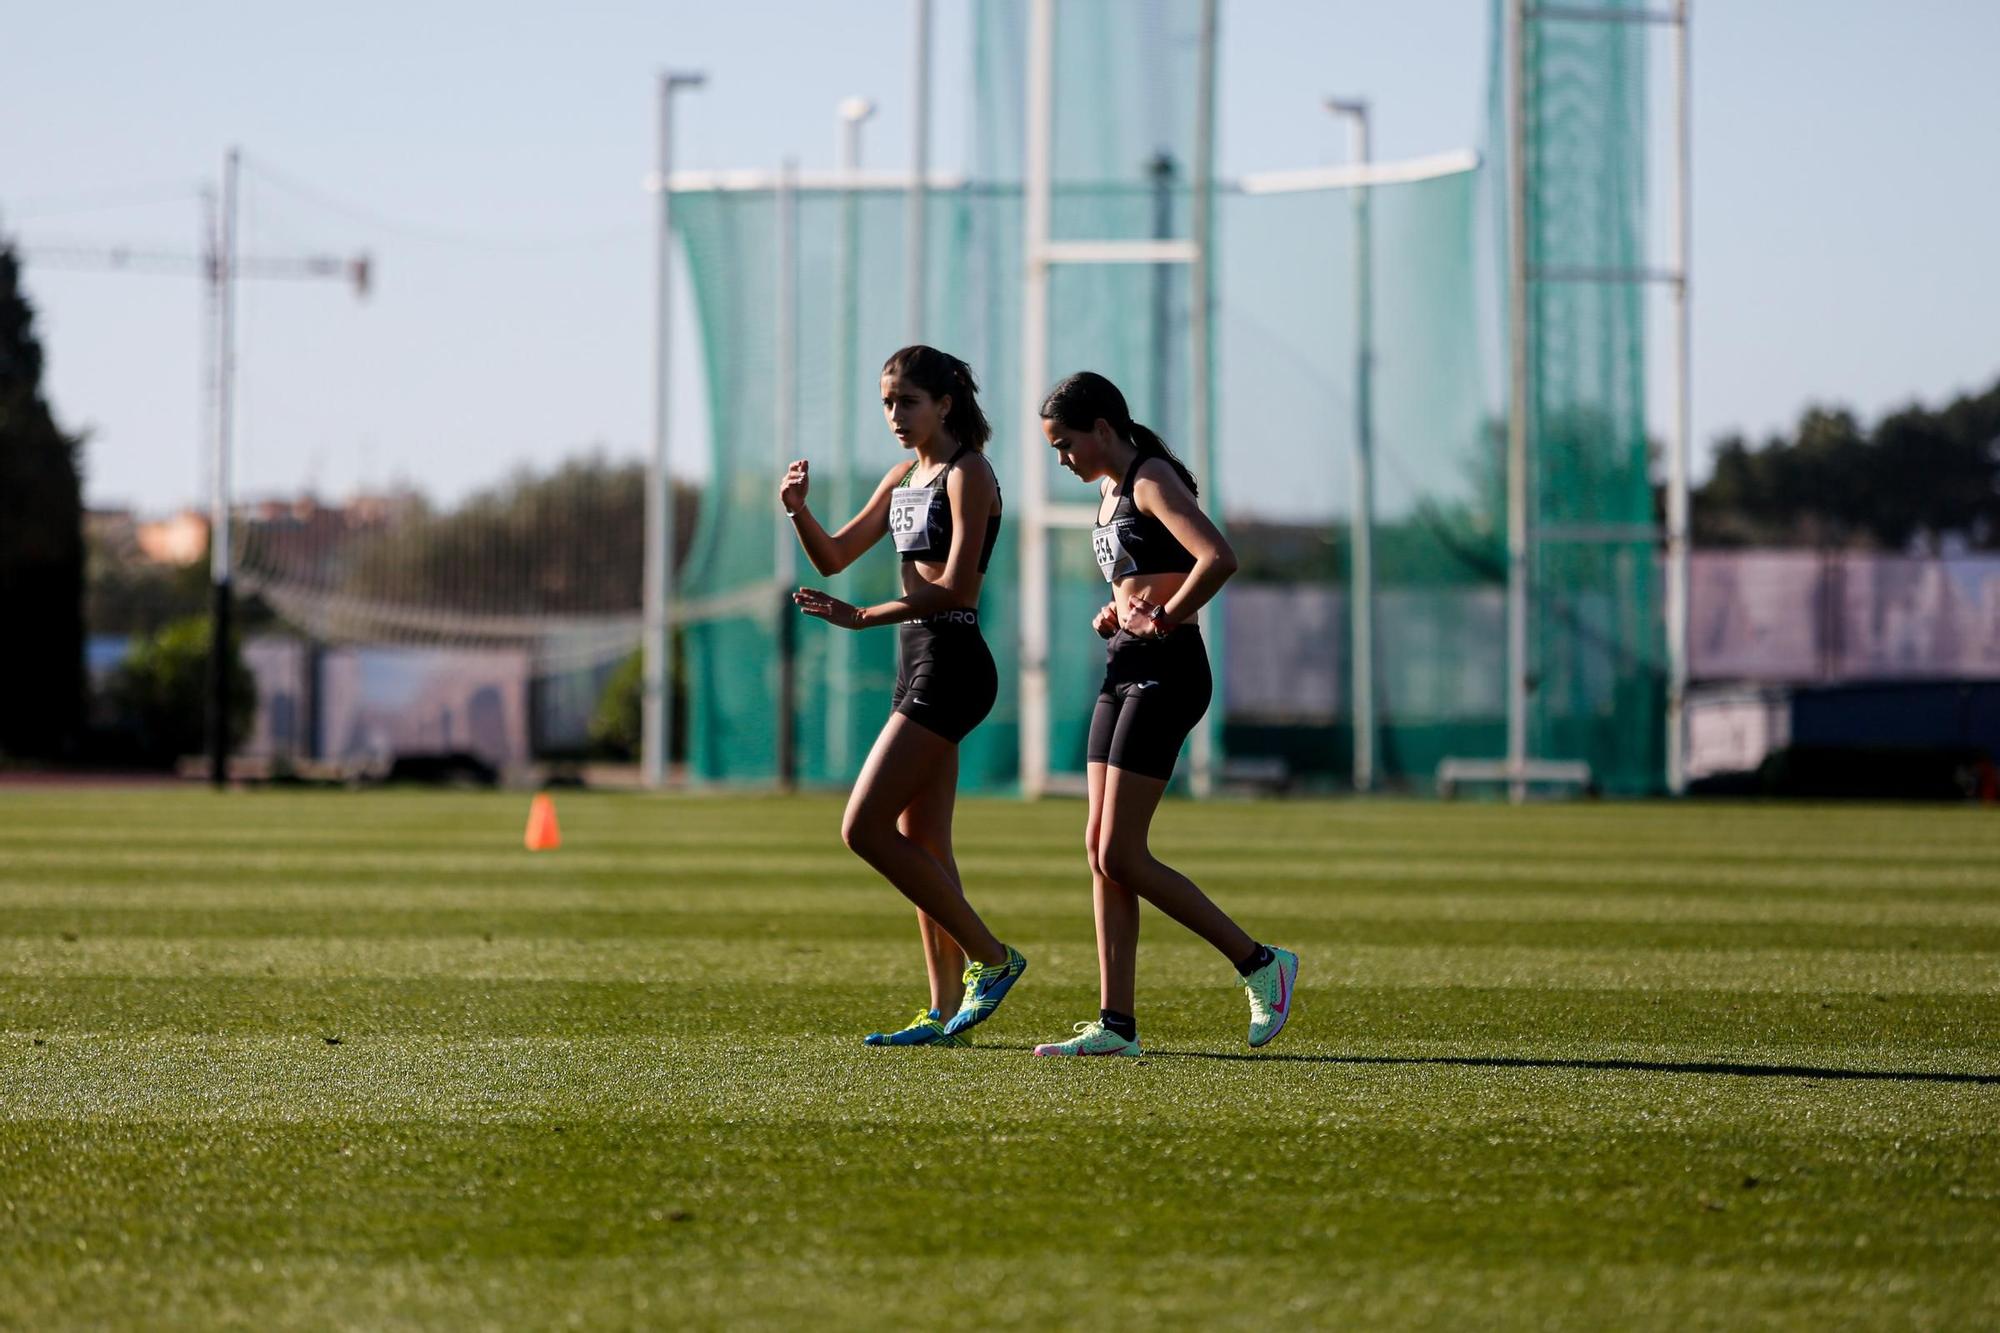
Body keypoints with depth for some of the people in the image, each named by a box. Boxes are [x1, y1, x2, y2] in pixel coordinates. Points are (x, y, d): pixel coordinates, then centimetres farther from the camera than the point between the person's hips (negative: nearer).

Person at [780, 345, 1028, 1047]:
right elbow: (834, 556, 17)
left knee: (864, 828, -13)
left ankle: (990, 956, -7)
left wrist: (862, 617, -22)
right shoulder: (903, 479, 16)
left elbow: (954, 588, -19)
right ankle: (945, 1013, 9)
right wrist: (798, 511, -2)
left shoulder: (967, 474, -10)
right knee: (922, 845, 7)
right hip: (919, 665, 9)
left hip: (950, 665, -9)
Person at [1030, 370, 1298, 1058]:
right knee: (1101, 852, 4)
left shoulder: (1152, 482, -12)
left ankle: (1259, 963, -3)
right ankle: (1116, 1023, 5)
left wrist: (1165, 618, -18)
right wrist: (1114, 614, 12)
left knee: (1121, 857, -11)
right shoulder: (1110, 491, 17)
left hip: (1165, 671, -10)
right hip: (1124, 672, 10)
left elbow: (1219, 558, -27)